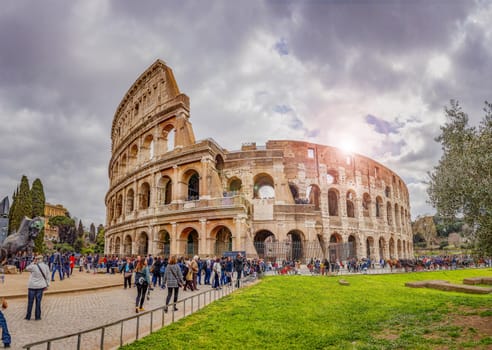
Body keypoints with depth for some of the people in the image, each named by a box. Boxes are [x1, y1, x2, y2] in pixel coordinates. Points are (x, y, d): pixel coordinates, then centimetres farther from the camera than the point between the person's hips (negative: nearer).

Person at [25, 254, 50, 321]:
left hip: (32, 286, -2)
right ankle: (37, 316, 13)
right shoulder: (46, 266, -5)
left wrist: (33, 262, 1)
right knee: (38, 302, 9)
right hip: (41, 286, 3)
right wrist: (47, 285, 11)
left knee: (30, 302, 10)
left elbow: (27, 268, 5)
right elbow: (47, 276, 2)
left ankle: (28, 316, 20)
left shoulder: (34, 266, -17)